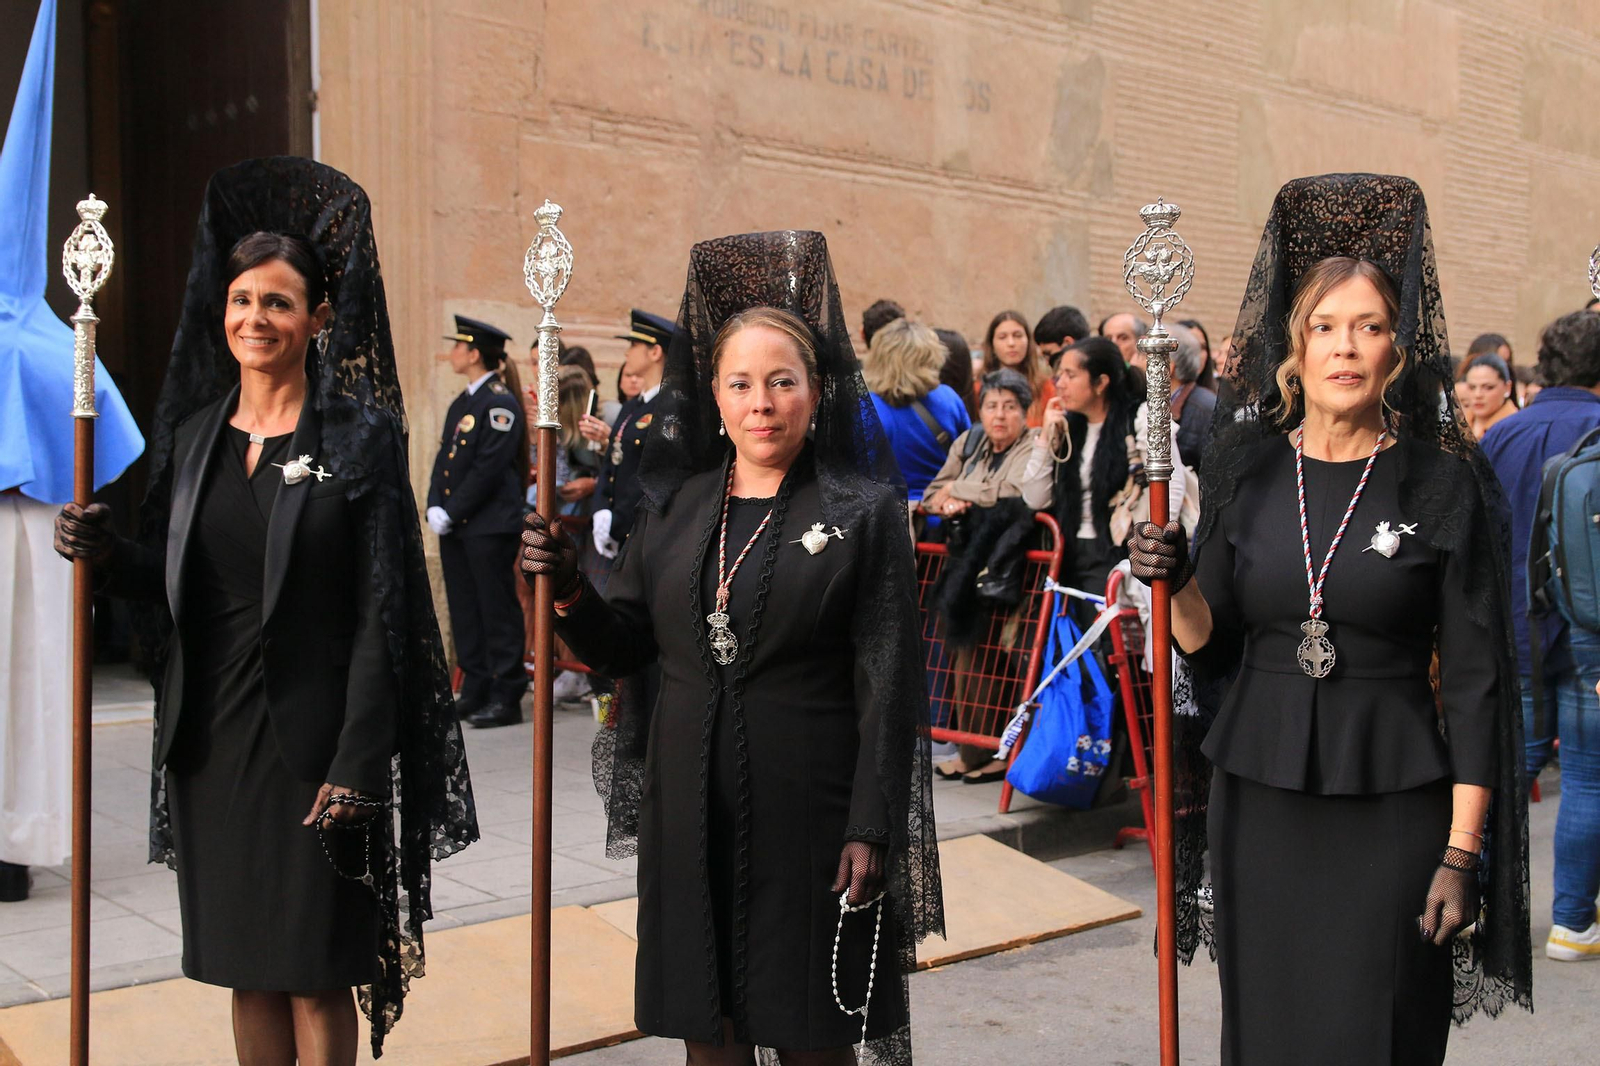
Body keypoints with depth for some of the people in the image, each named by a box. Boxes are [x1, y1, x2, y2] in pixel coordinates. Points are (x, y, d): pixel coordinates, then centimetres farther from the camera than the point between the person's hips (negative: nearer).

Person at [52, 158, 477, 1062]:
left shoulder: (361, 438, -6)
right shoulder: (192, 432, 9)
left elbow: (380, 616, -10)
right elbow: (172, 583, 16)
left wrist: (355, 766, -16)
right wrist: (108, 553, -5)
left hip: (310, 734, -5)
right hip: (210, 733, 5)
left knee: (315, 978, 3)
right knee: (246, 969, 13)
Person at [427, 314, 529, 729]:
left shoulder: (500, 403, -10)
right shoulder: (460, 403, 18)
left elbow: (489, 469, -17)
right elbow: (444, 459, 16)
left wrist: (452, 513, -15)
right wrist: (435, 508, 1)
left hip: (490, 526, -9)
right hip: (455, 525, 9)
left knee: (497, 609, -4)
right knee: (464, 610, 11)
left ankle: (506, 697, 2)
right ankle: (475, 691, 19)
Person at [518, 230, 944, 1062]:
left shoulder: (863, 514, -5)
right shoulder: (672, 505, 7)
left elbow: (889, 686, -8)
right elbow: (624, 648, 10)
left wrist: (871, 831, -13)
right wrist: (566, 589, -9)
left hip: (807, 807, -3)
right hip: (688, 809, 4)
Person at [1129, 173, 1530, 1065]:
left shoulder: (1444, 485, -5)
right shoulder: (1245, 471, 3)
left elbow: (1477, 681, -5)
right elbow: (1213, 645, 8)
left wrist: (1462, 853, -9)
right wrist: (1172, 583, -12)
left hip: (1391, 810, -2)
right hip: (1258, 799, 3)